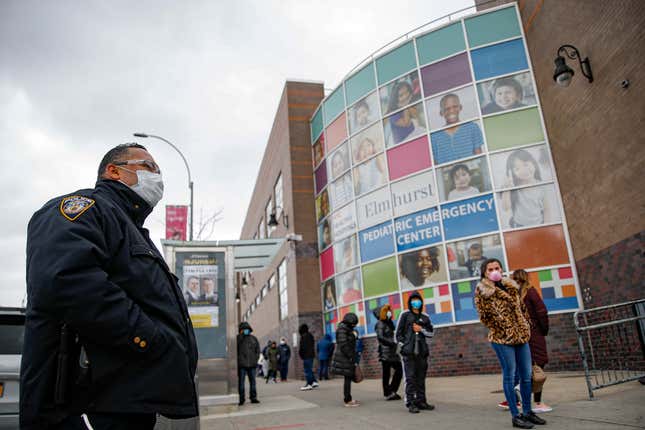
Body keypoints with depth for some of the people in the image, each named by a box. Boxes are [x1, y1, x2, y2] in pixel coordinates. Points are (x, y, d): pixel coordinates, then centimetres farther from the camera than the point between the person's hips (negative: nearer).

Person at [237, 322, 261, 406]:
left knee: (252, 381, 6)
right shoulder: (238, 338, 4)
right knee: (241, 382, -2)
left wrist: (256, 359, 4)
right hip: (241, 364, -3)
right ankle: (241, 399, 4)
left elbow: (257, 350, 15)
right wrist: (242, 334, -19)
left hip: (252, 364, 3)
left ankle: (253, 398, 13)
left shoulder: (253, 338, 14)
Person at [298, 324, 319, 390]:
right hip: (311, 354, 10)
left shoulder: (304, 336, -14)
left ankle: (309, 384, -6)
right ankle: (314, 381, 16)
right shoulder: (310, 335, 16)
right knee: (309, 369, 17)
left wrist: (301, 353, -11)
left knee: (307, 370, -7)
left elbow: (302, 346, -19)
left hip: (306, 355, -10)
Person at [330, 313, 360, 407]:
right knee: (347, 379, -6)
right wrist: (350, 357, -17)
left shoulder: (347, 329, 18)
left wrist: (353, 357, 16)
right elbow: (343, 345, -20)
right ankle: (347, 401, -2)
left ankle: (348, 398, 19)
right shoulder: (342, 328, -13)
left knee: (349, 378, 12)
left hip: (347, 358, 9)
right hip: (344, 358, -9)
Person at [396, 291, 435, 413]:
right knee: (410, 378, -6)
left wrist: (421, 329, -3)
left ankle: (421, 401, 16)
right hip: (408, 352, -4)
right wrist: (404, 346, -4)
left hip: (421, 352, 4)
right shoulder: (405, 315, 4)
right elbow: (398, 333, 4)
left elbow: (431, 333, 13)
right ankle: (410, 403, -4)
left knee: (421, 378, 8)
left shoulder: (425, 317, 13)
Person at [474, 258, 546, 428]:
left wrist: (525, 328, 15)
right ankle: (515, 415, 6)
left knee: (526, 375, 9)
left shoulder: (511, 285, 12)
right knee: (510, 375, -2)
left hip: (521, 336, 6)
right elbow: (484, 317, -7)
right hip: (502, 338, -6)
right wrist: (503, 328, -8)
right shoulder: (481, 290, -5)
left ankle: (527, 411, 22)